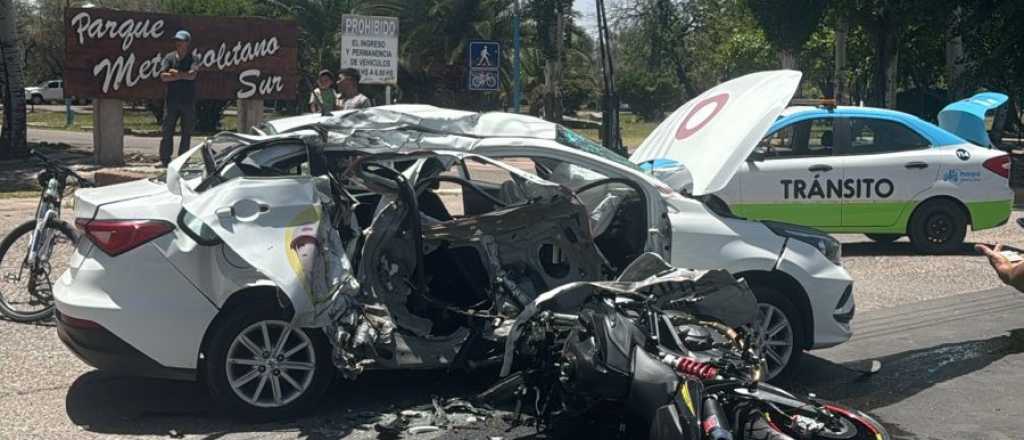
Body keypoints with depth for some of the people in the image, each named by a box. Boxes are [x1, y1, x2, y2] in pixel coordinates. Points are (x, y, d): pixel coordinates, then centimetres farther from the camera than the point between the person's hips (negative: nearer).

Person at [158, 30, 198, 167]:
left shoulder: (192, 58, 2)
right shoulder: (170, 57, 6)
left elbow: (192, 75, -15)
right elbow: (163, 76, -6)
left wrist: (175, 73, -8)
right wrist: (183, 75, -10)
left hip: (188, 101, -1)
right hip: (172, 100, 1)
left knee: (186, 132, 4)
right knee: (167, 131, -1)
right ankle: (165, 159, 3)